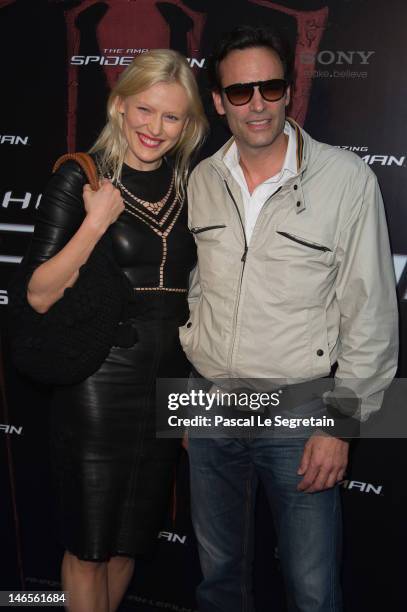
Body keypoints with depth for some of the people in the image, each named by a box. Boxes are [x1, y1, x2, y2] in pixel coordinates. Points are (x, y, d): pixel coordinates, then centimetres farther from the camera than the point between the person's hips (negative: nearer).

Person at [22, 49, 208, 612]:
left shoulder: (188, 184, 7)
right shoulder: (80, 178, -7)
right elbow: (40, 295, -11)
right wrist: (96, 222, -21)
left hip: (169, 377, 5)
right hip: (98, 380, -4)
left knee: (131, 536, 19)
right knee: (89, 541, 10)